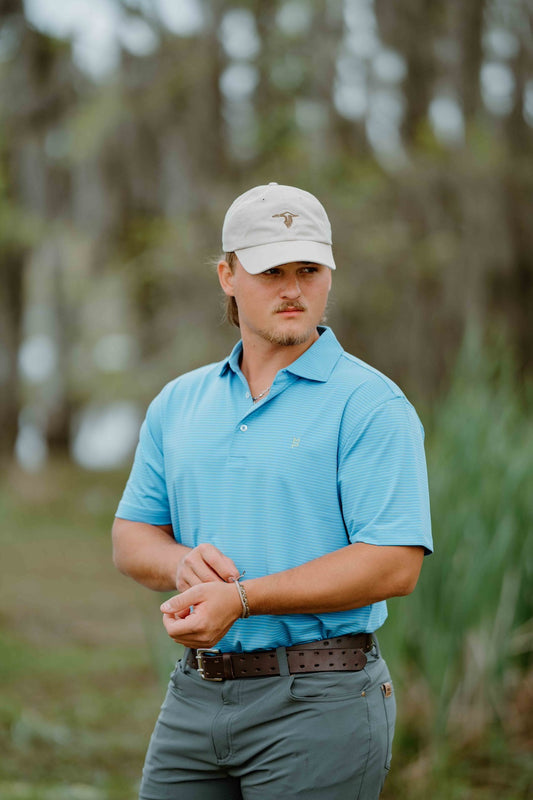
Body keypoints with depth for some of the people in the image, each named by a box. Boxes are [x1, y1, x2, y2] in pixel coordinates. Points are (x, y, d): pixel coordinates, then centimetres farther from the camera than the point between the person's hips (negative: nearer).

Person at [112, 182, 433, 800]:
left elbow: (395, 564, -15)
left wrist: (241, 598, -19)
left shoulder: (371, 404, -7)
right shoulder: (178, 402, 13)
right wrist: (182, 562, -7)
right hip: (194, 697, 5)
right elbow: (131, 537, 16)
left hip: (318, 702, -5)